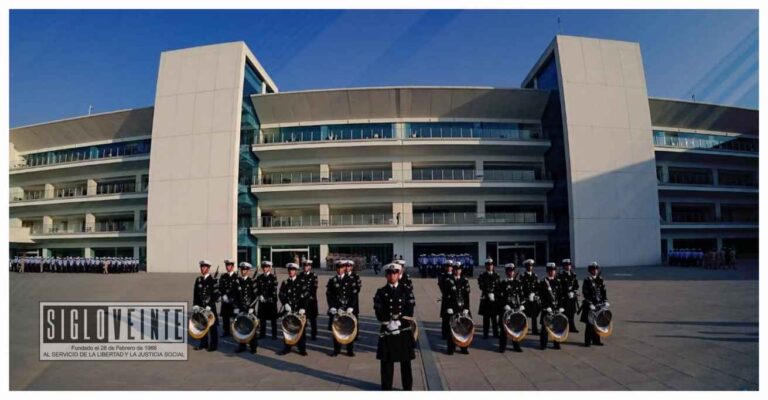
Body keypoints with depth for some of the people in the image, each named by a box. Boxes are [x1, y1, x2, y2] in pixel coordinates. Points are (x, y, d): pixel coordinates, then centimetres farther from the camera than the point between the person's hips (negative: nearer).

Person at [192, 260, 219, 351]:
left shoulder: (213, 280, -7)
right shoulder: (198, 280, 9)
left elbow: (216, 294, -10)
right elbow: (195, 293, 11)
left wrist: (209, 305, -15)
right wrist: (195, 304, 0)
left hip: (210, 307, -5)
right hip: (200, 306, 5)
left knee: (212, 326, 2)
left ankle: (213, 345, 10)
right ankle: (203, 343, 23)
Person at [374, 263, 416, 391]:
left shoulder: (406, 291, 3)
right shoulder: (381, 292, 1)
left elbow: (409, 311, -4)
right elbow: (379, 312, -6)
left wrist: (399, 322, -17)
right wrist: (389, 323, -19)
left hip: (404, 330, 1)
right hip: (387, 330, 0)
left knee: (405, 360, 7)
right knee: (386, 360, 5)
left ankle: (408, 387, 20)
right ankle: (386, 387, 19)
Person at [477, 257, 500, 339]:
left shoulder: (496, 275, 11)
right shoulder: (482, 276, 2)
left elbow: (498, 286, 8)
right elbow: (482, 287, -8)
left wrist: (494, 294, -8)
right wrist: (489, 294, -20)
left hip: (495, 299, 3)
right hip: (486, 299, -2)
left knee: (495, 317, 7)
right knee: (486, 317, 1)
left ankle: (496, 333, 16)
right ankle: (485, 334, 7)